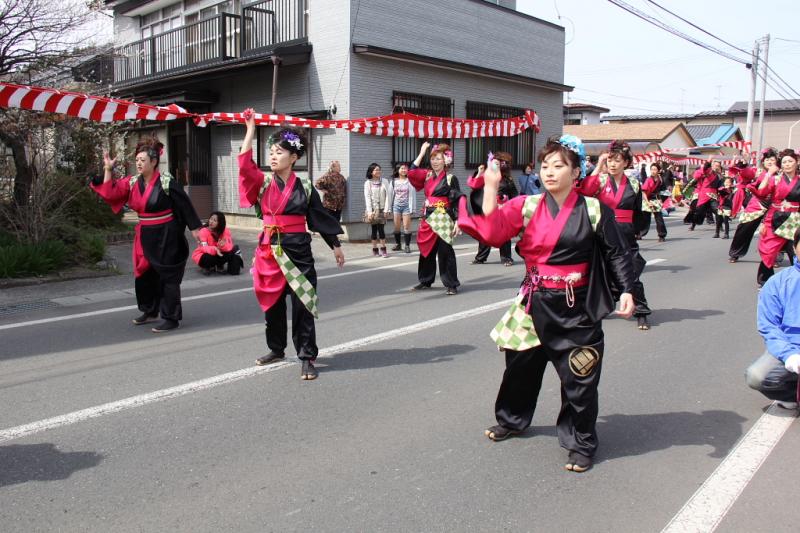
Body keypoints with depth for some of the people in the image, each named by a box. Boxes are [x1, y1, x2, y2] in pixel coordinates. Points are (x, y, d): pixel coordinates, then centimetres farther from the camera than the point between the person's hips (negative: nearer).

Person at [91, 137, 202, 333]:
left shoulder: (166, 182, -14)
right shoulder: (132, 182, 4)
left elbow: (184, 204, -11)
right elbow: (110, 193, 1)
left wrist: (194, 228, -10)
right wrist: (108, 170, -5)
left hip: (166, 236, -7)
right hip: (145, 236, 7)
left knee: (168, 277, -2)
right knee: (145, 274, 16)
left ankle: (171, 318, 6)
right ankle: (150, 311, 35)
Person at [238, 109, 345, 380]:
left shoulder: (304, 187, -1)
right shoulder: (263, 182, 3)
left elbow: (320, 216, 5)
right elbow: (244, 163, -14)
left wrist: (336, 245, 7)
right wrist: (250, 128, -16)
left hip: (298, 250, -3)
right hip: (269, 249, 3)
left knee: (302, 304, -3)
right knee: (272, 302, 13)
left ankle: (307, 357, 5)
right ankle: (276, 349, 31)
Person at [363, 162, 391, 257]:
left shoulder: (385, 181, 5)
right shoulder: (368, 183, 1)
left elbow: (387, 196, 2)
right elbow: (367, 198, -3)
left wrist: (386, 209, -6)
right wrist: (369, 212, -10)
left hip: (382, 209, 0)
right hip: (372, 209, 0)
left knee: (381, 229, -5)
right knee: (374, 229, 3)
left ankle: (383, 249, 0)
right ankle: (375, 249, 11)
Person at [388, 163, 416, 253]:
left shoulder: (409, 181, -4)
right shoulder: (393, 181, 6)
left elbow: (412, 195, -5)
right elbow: (390, 195, 8)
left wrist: (411, 208, -10)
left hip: (406, 205, -3)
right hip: (396, 205, 3)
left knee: (406, 226, -5)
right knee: (397, 226, 7)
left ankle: (407, 246, 3)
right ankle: (397, 244, 19)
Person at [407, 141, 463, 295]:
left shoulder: (451, 179, -4)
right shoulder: (427, 175, 11)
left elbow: (458, 201, -7)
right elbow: (411, 173, -2)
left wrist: (457, 222, -14)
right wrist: (421, 153, 0)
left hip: (443, 220, -6)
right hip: (428, 219, 6)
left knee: (445, 252, -7)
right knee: (427, 251, 12)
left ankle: (452, 285, 1)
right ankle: (425, 281, 26)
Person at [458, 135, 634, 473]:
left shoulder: (593, 210, -6)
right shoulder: (527, 206, 1)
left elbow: (617, 254, -1)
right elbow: (493, 231, -12)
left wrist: (626, 291, -11)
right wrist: (490, 186, -15)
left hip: (576, 307, -3)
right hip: (535, 302, 3)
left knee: (579, 378, 3)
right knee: (521, 365, 18)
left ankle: (581, 444, 23)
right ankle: (512, 420, 44)